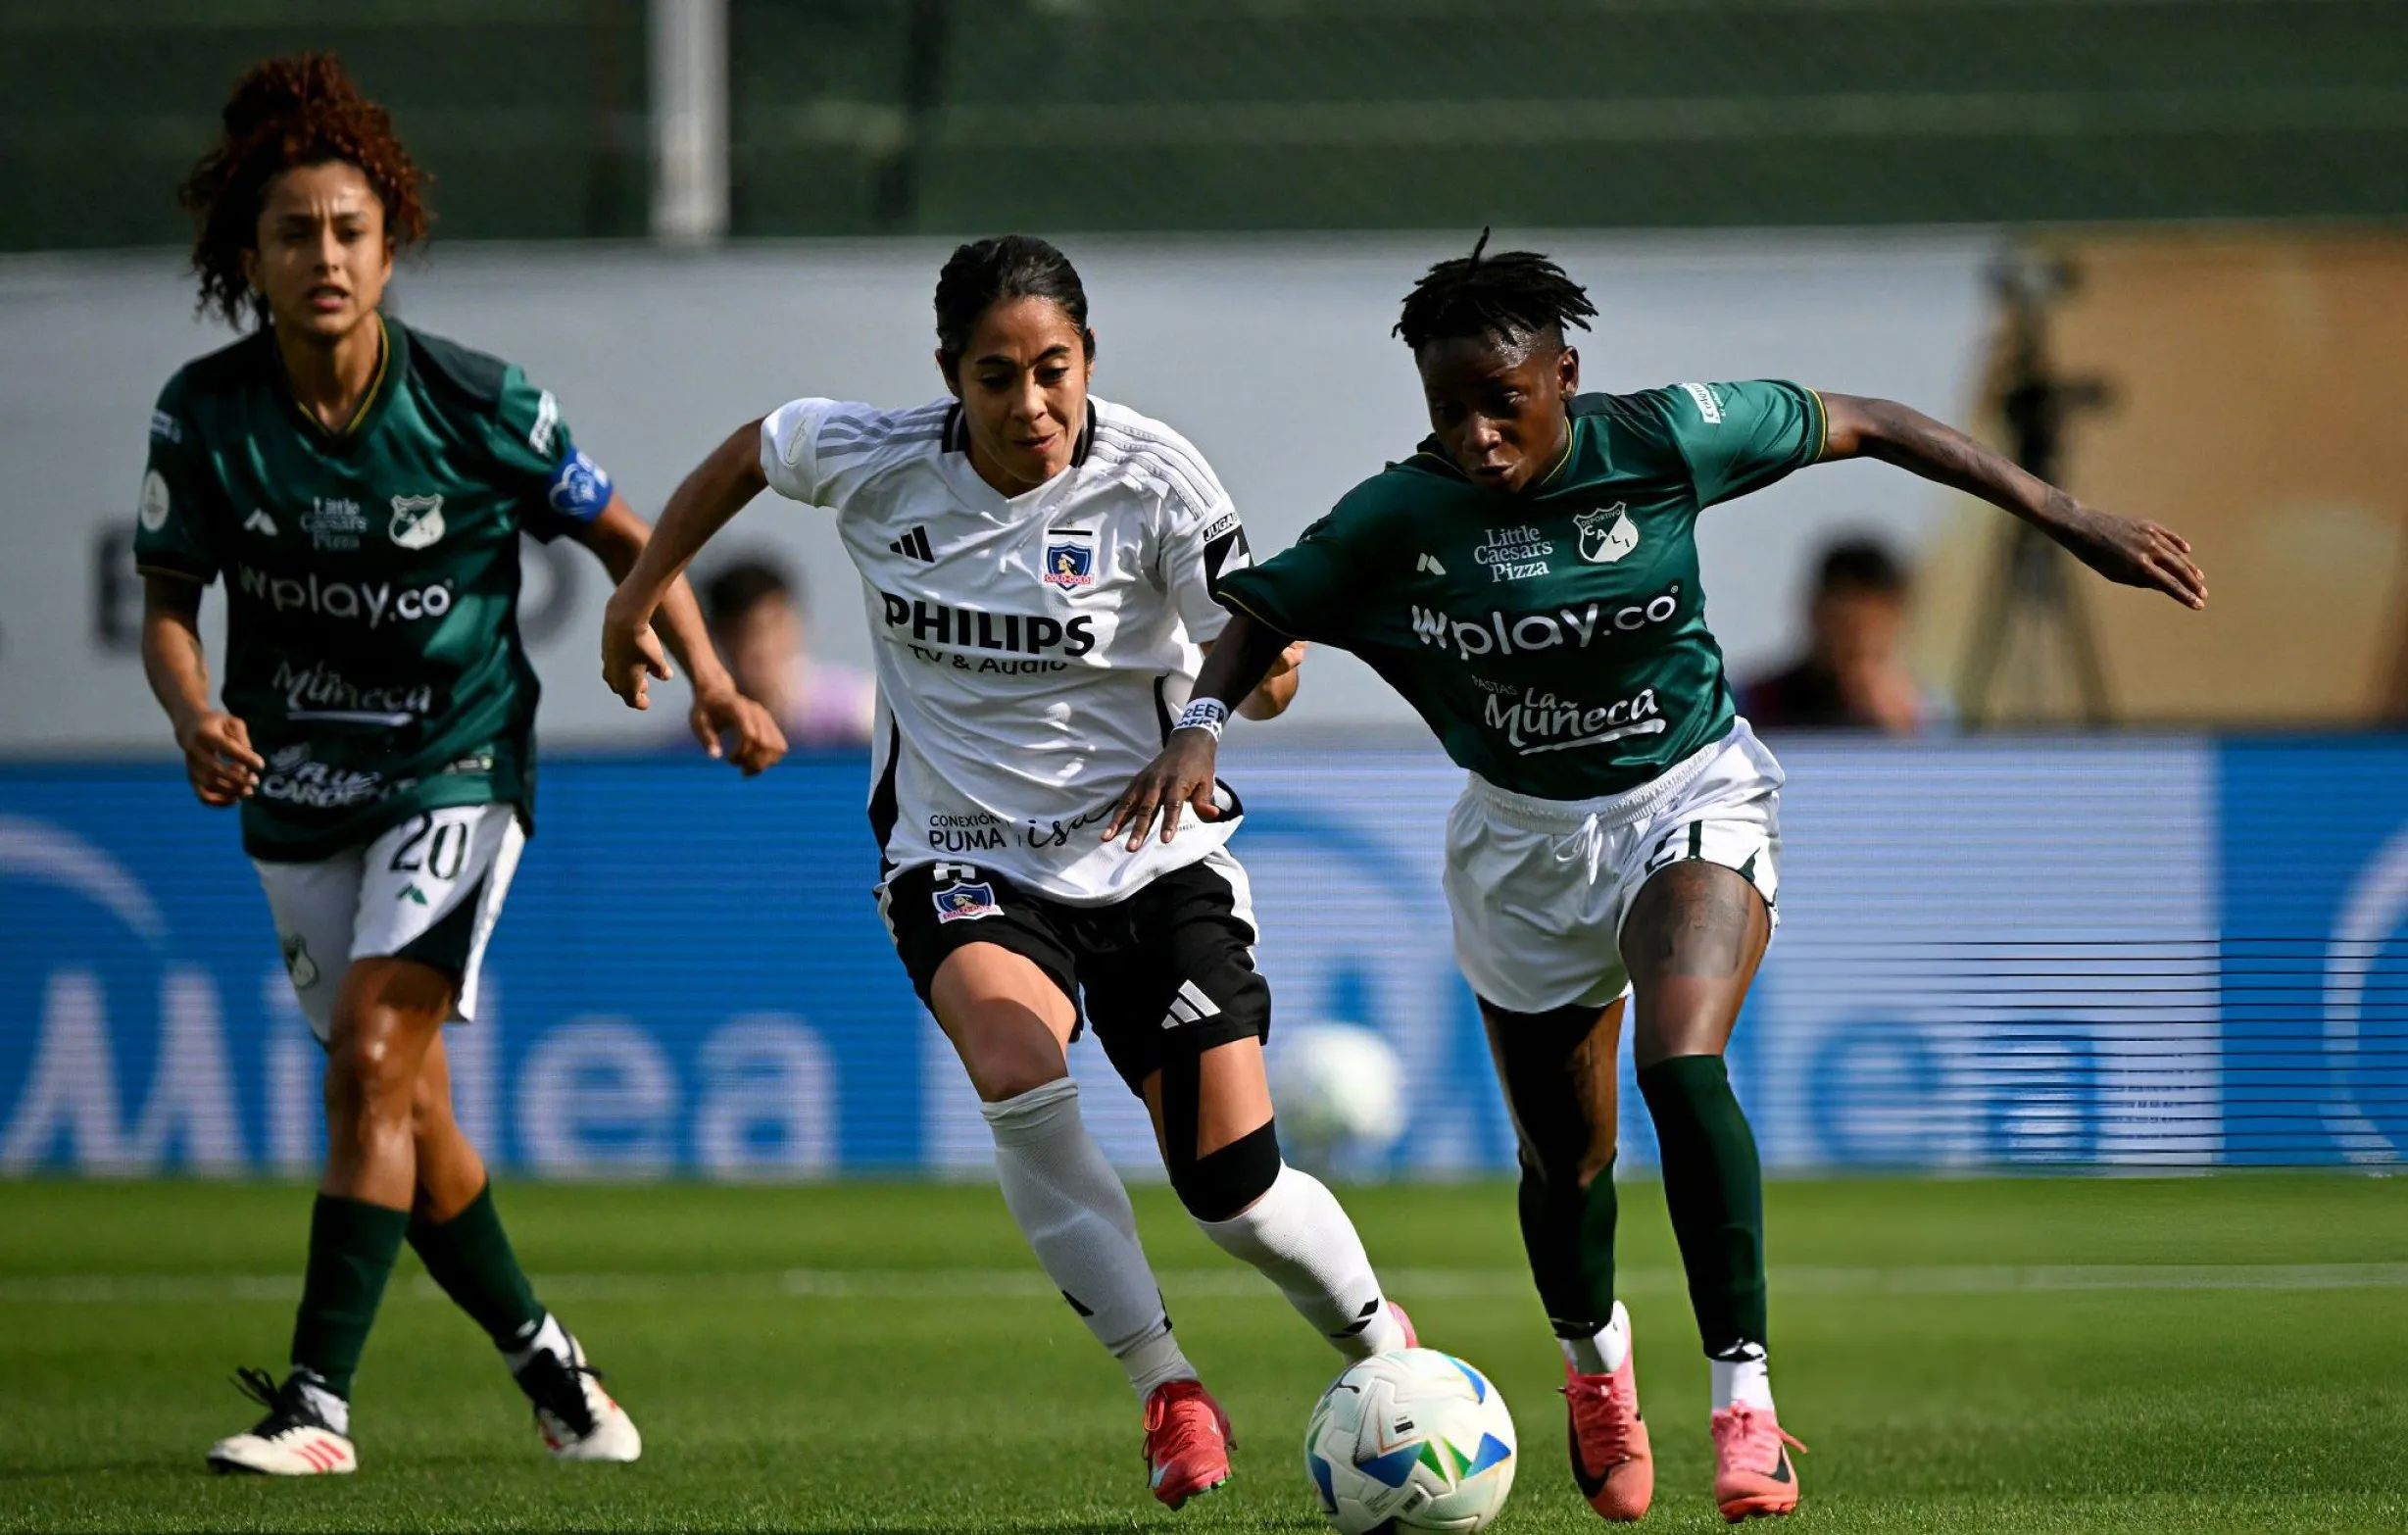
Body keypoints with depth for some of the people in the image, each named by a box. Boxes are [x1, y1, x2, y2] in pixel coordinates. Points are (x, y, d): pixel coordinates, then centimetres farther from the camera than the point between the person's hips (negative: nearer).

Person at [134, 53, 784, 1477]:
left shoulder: (475, 401, -14)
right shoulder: (205, 413, -9)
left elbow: (620, 534, -1)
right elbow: (169, 599, 0)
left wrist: (709, 676, -12)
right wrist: (196, 718, -21)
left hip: (455, 771, -4)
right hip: (296, 787, 4)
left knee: (373, 1059, -19)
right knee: (405, 1106, 9)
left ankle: (319, 1400, -20)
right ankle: (541, 1353, 31)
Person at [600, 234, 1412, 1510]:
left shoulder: (1153, 479, -15)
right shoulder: (873, 462, -9)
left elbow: (1252, 665, -15)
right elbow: (748, 453, 12)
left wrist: (1267, 672, -37)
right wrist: (639, 594, 15)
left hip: (1153, 862, -1)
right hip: (963, 863, 1)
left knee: (1236, 1190, -5)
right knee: (1015, 1070, -32)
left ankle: (1386, 1350, 28)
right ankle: (1166, 1392, -21)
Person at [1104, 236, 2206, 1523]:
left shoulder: (1663, 442, -19)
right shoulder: (1396, 520, -16)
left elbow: (1862, 427, -8)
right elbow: (1263, 614, -2)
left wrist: (2068, 521, -7)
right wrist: (1201, 727, -24)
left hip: (1693, 800, -2)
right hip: (1524, 839, 2)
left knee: (1681, 1065, -29)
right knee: (1563, 1152, 11)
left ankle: (1745, 1399, -24)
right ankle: (1592, 1357, 46)